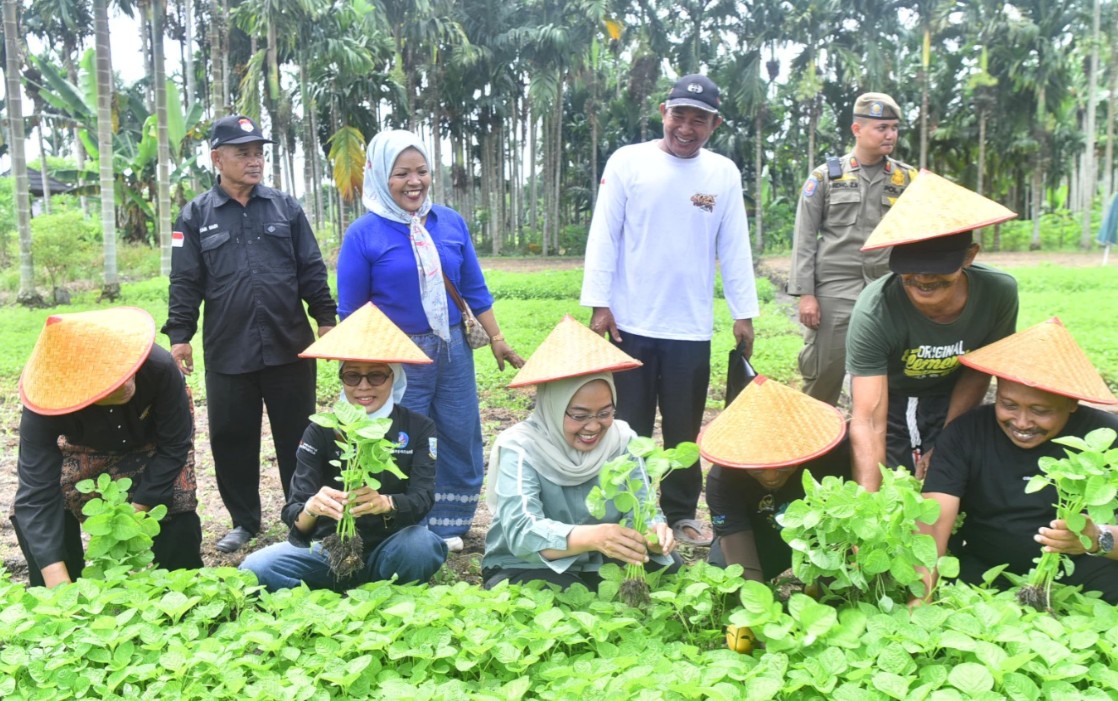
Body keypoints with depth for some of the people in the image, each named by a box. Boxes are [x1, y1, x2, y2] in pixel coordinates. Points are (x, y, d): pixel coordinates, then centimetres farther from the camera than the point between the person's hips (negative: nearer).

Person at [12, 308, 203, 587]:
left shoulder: (158, 366, -41)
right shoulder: (43, 411, -39)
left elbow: (175, 444, -28)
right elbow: (37, 492, -39)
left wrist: (138, 509, -29)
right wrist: (56, 578, -46)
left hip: (154, 443, -1)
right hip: (87, 449, 1)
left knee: (177, 509, -20)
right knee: (28, 507, -15)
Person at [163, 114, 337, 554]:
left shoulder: (286, 208, 6)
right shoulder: (196, 216, 4)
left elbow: (311, 271, 7)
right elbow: (185, 283, 3)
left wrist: (326, 318, 3)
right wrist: (179, 335, -3)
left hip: (290, 348, 0)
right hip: (227, 352, 0)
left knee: (297, 437, 7)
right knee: (232, 439, 8)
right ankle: (244, 521, 26)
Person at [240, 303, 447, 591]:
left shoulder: (418, 429, -3)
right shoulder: (321, 431, -2)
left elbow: (422, 498, -16)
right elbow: (293, 512, -11)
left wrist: (384, 503, -40)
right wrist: (311, 509, -36)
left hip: (388, 549, 0)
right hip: (329, 548, 1)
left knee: (422, 545, -33)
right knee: (255, 570, -24)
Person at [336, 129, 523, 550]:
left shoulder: (451, 222, 4)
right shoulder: (363, 234, -7)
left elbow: (474, 289, 11)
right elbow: (351, 313, -3)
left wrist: (496, 338, 10)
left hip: (453, 349, 4)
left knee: (462, 439, 10)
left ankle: (448, 524, 28)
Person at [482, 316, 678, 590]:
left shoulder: (621, 439, -8)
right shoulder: (520, 448, -21)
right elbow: (521, 533, -34)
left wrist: (653, 531, -38)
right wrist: (594, 536, -52)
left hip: (596, 565, 4)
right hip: (524, 569, -3)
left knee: (668, 567, -20)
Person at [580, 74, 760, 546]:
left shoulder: (725, 174, 5)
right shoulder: (628, 162, -1)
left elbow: (734, 248, 7)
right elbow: (604, 237, -2)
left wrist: (744, 313, 5)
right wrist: (599, 304, -8)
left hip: (692, 328, 2)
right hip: (630, 324, -1)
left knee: (684, 430, 10)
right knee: (629, 427, 9)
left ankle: (681, 513, 26)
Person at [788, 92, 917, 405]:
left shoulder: (908, 179, 11)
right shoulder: (825, 176, 5)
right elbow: (804, 239, 2)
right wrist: (805, 294, -6)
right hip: (834, 290, -2)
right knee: (824, 371, -1)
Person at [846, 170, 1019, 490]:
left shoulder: (999, 293, -26)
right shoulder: (874, 312, -37)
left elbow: (978, 371, -8)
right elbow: (868, 421, -41)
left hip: (949, 398, 2)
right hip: (886, 396, -2)